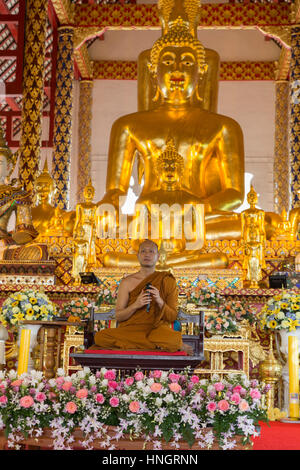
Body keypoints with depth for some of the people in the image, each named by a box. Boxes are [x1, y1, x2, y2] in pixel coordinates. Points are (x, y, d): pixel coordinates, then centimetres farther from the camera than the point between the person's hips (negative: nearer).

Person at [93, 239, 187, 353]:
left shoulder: (167, 281, 7)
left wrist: (160, 301, -15)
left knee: (173, 339, -41)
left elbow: (172, 317, 4)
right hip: (130, 330, 5)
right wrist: (135, 305, -15)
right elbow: (118, 316, 4)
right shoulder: (127, 282, 7)